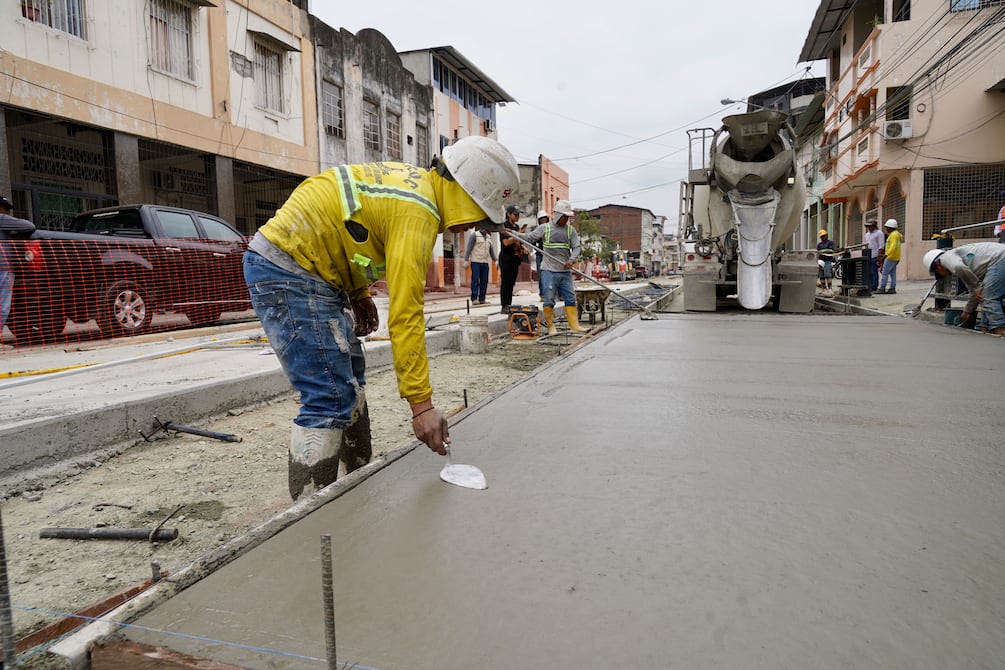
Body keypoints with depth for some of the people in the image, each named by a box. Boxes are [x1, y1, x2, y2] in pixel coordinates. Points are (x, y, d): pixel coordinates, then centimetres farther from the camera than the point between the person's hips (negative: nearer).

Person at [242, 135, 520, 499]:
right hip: (287, 274, -11)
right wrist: (420, 403, -22)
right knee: (330, 401, -13)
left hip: (302, 265, 11)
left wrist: (359, 293, 9)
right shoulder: (417, 213, -21)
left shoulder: (411, 180, 8)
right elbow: (404, 316, -25)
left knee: (350, 381, 15)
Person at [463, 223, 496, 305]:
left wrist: (495, 260, 12)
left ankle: (482, 299, 6)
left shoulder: (488, 237, 18)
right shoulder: (474, 235, -2)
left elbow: (491, 250, 19)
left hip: (485, 262, 6)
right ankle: (474, 299, -7)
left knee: (484, 281, 2)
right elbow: (469, 248, -6)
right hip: (476, 262, -6)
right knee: (475, 280, -8)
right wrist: (466, 260, -12)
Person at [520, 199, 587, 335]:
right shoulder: (544, 228, 2)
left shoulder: (571, 230, 10)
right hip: (549, 271, -3)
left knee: (570, 299, 3)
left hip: (566, 272, 3)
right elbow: (529, 237, -1)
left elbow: (576, 247, 3)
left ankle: (574, 325, 8)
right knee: (549, 300, -2)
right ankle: (551, 326, 7)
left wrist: (571, 260, -16)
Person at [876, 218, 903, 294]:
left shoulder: (893, 235, -15)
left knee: (885, 273, -8)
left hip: (891, 257, -10)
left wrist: (886, 254, -33)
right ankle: (892, 288, 7)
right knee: (892, 273, 8)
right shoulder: (897, 233, 15)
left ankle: (882, 288, -9)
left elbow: (893, 246, -25)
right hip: (895, 258, 10)